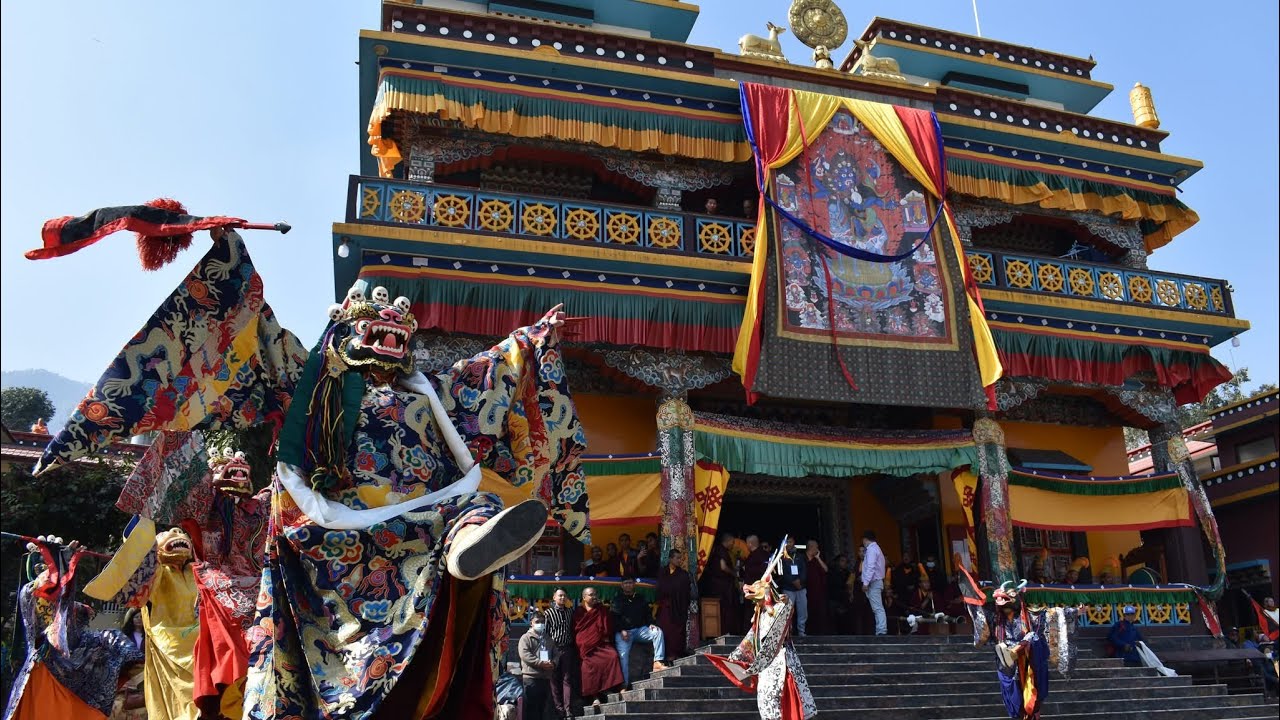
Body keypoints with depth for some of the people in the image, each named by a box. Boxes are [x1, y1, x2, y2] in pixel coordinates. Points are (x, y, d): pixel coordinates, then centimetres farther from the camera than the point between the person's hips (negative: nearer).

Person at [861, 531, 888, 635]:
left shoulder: (871, 549, -11)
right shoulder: (877, 548, 21)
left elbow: (871, 567, -21)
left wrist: (866, 582, -23)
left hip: (873, 582, -10)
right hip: (877, 581, 10)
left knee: (878, 608, -13)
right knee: (878, 608, 9)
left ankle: (881, 631, -16)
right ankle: (880, 632, 9)